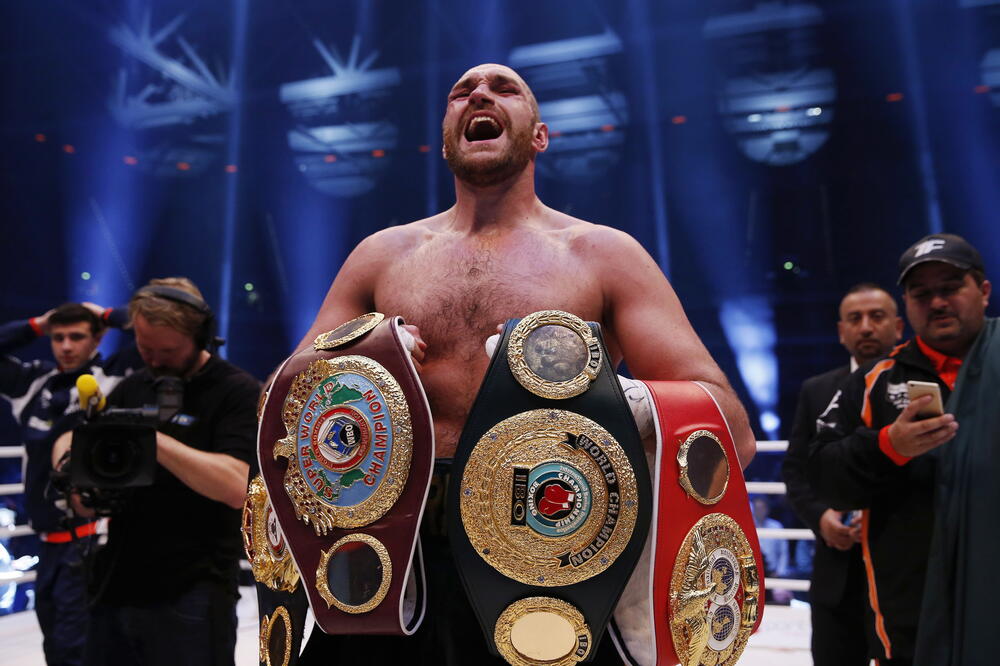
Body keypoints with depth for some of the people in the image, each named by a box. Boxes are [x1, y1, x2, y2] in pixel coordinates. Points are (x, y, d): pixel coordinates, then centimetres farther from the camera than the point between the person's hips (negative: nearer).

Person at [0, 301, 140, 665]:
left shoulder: (115, 377, -6)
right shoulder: (34, 382, 11)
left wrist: (106, 315, -3)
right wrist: (36, 325, 9)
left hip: (93, 536, -7)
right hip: (49, 540, 7)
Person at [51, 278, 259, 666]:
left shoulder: (240, 393, -8)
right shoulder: (133, 388, 12)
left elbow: (235, 486, -19)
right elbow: (67, 440, 17)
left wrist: (152, 437, -23)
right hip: (114, 587, 6)